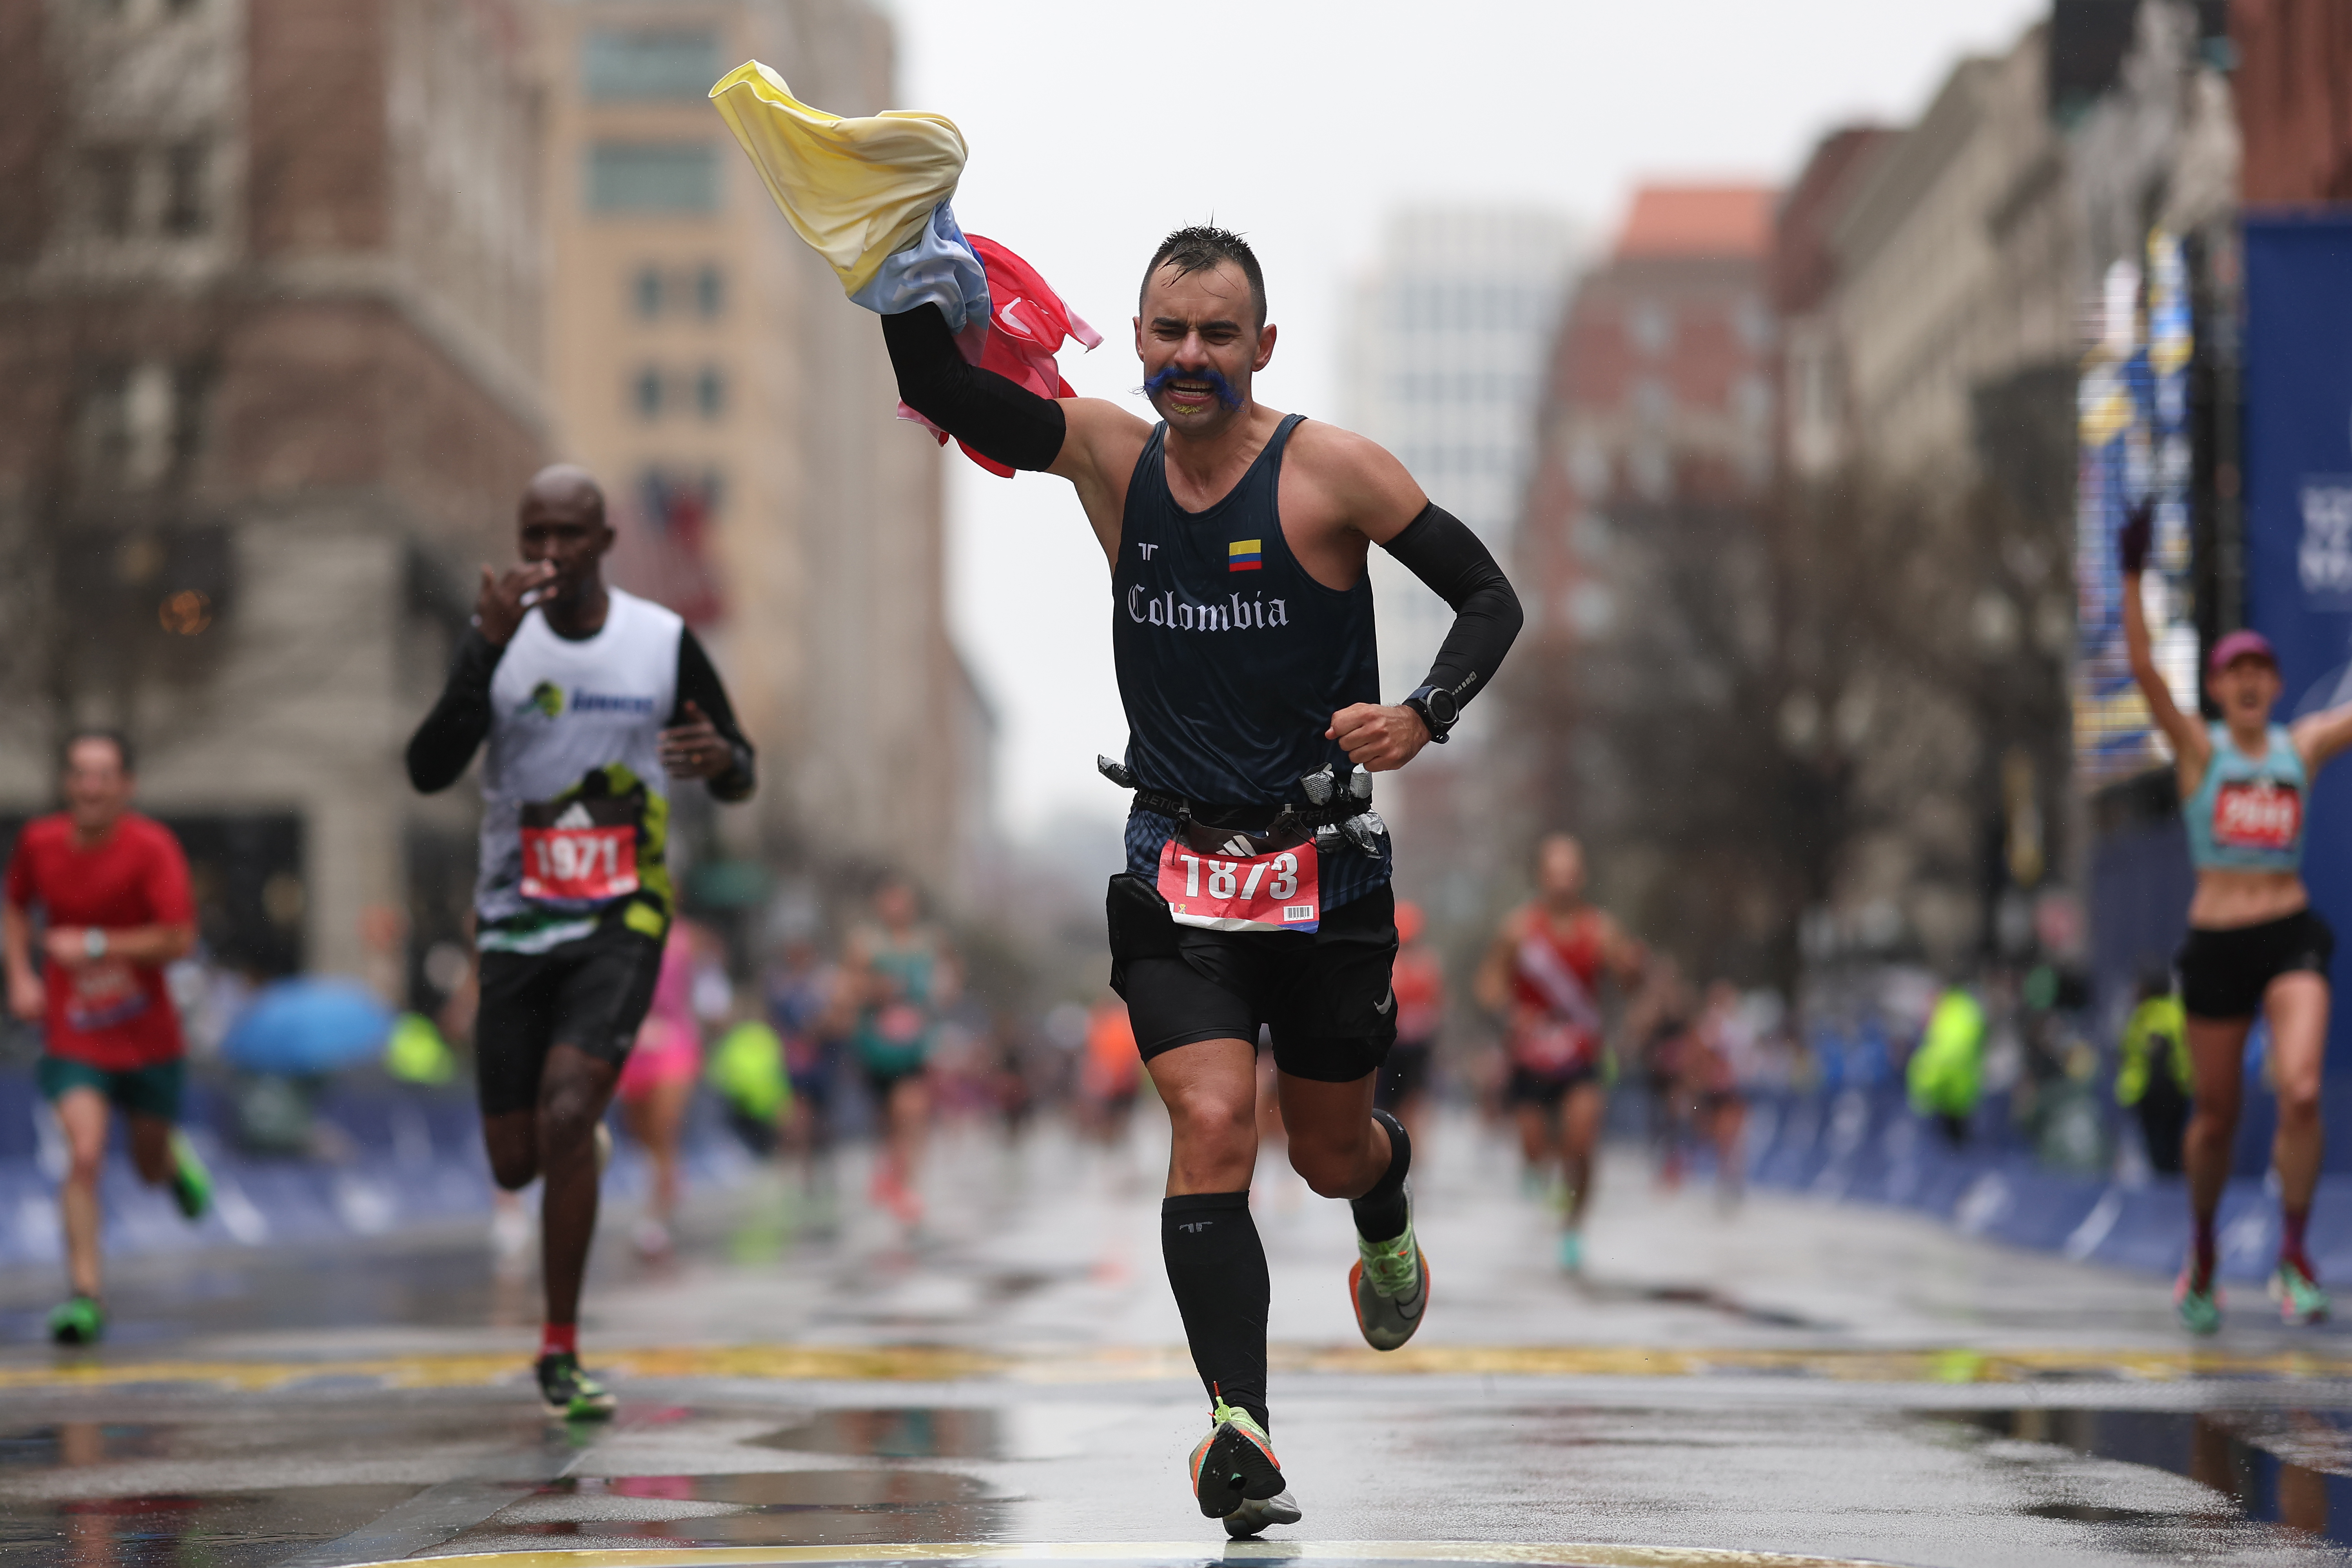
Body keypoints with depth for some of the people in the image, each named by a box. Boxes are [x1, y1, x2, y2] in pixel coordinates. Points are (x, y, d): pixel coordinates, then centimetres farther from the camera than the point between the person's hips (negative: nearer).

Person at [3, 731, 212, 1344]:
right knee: (84, 1155, -20)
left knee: (152, 1168, 16)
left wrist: (94, 945, -24)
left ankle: (174, 1157, 54)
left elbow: (180, 939, -21)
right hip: (72, 1035, 0)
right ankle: (86, 1295, -16)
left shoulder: (152, 847, -15)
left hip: (147, 1037, 0)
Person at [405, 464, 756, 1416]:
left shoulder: (665, 643, -1)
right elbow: (428, 772, -15)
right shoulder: (497, 640, -2)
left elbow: (738, 781, 8)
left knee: (565, 1119, -20)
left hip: (622, 925, -2)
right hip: (516, 928, 2)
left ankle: (560, 1354, -8)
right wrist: (488, 647, -26)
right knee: (515, 1163, 5)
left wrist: (722, 759, -18)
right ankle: (584, 1140, 44)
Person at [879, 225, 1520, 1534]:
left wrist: (1422, 718, -24)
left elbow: (1491, 600, -7)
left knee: (1331, 1151, 14)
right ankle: (1241, 1428, -20)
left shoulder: (1328, 469, -10)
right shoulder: (1111, 457, 1)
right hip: (1179, 873, 1)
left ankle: (1389, 1204, 52)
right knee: (1213, 1128, -18)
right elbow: (940, 392, -1)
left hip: (1325, 871, -1)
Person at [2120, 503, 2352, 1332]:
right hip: (2216, 945, -1)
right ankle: (2201, 1255, 32)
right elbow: (2144, 668, -13)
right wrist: (2133, 578, -26)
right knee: (2217, 1117, 9)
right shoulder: (2197, 748, -1)